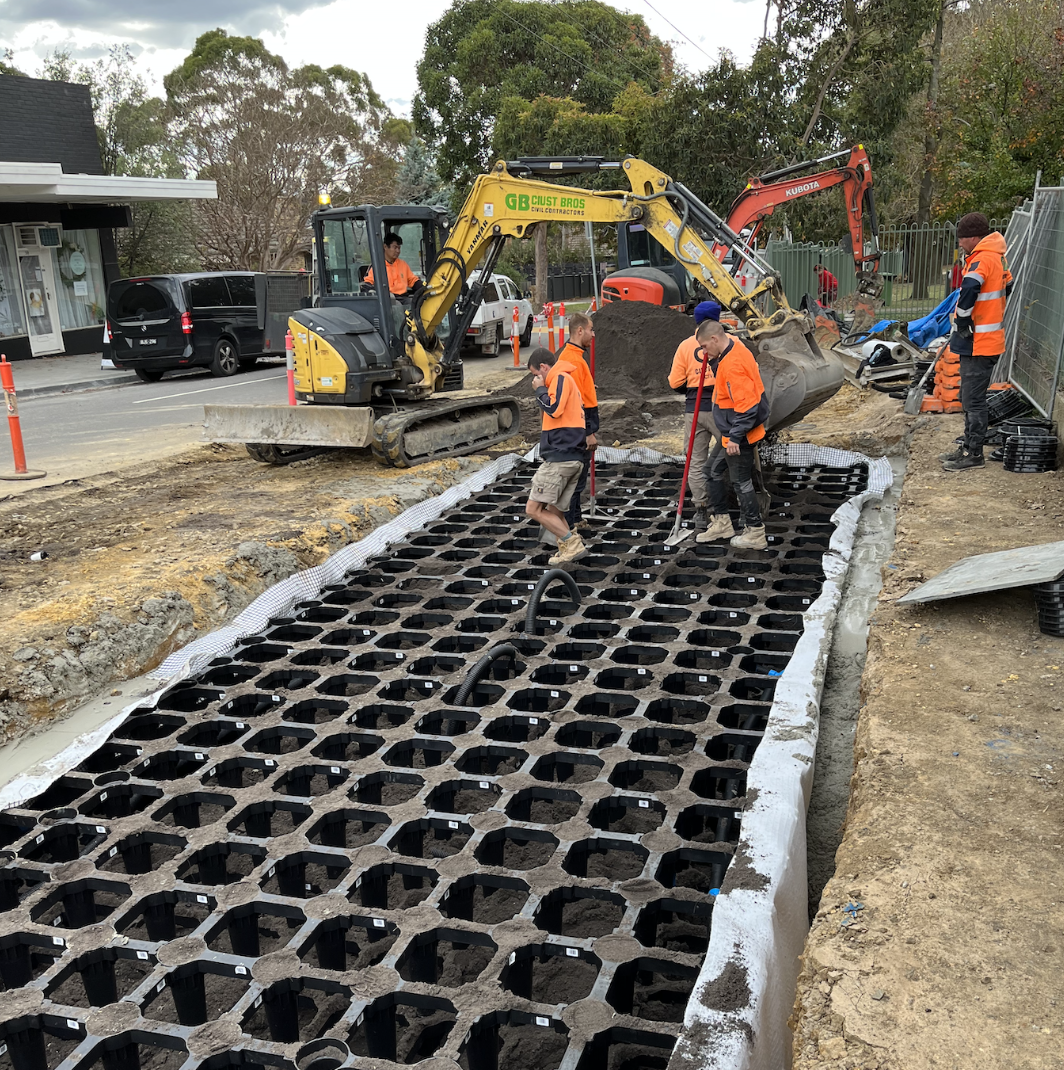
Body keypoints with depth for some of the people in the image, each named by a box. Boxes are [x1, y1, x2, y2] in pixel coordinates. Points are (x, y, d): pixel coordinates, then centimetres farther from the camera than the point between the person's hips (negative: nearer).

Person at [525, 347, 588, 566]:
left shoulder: (561, 378, -5)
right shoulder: (568, 380, 25)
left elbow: (554, 408, -19)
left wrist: (540, 388, -5)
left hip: (559, 457, -10)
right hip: (574, 458, 10)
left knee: (534, 509, -9)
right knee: (554, 510, 11)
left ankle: (573, 543, -11)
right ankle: (569, 550, 5)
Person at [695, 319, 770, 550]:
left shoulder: (732, 364, -26)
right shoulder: (736, 349, 5)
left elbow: (746, 406, -29)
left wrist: (735, 437, -25)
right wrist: (713, 360, 4)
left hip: (739, 437, -11)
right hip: (732, 434, 11)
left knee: (741, 482, 1)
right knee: (714, 470, 19)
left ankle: (755, 534, 13)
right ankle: (721, 522, 30)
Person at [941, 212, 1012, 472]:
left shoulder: (982, 259, -17)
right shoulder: (997, 258, 14)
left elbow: (969, 289, -35)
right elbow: (1008, 286, 27)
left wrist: (963, 322, -22)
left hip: (978, 343, -10)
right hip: (990, 339, 10)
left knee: (973, 399, -5)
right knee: (970, 397, 17)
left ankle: (973, 454, 1)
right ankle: (969, 447, 25)